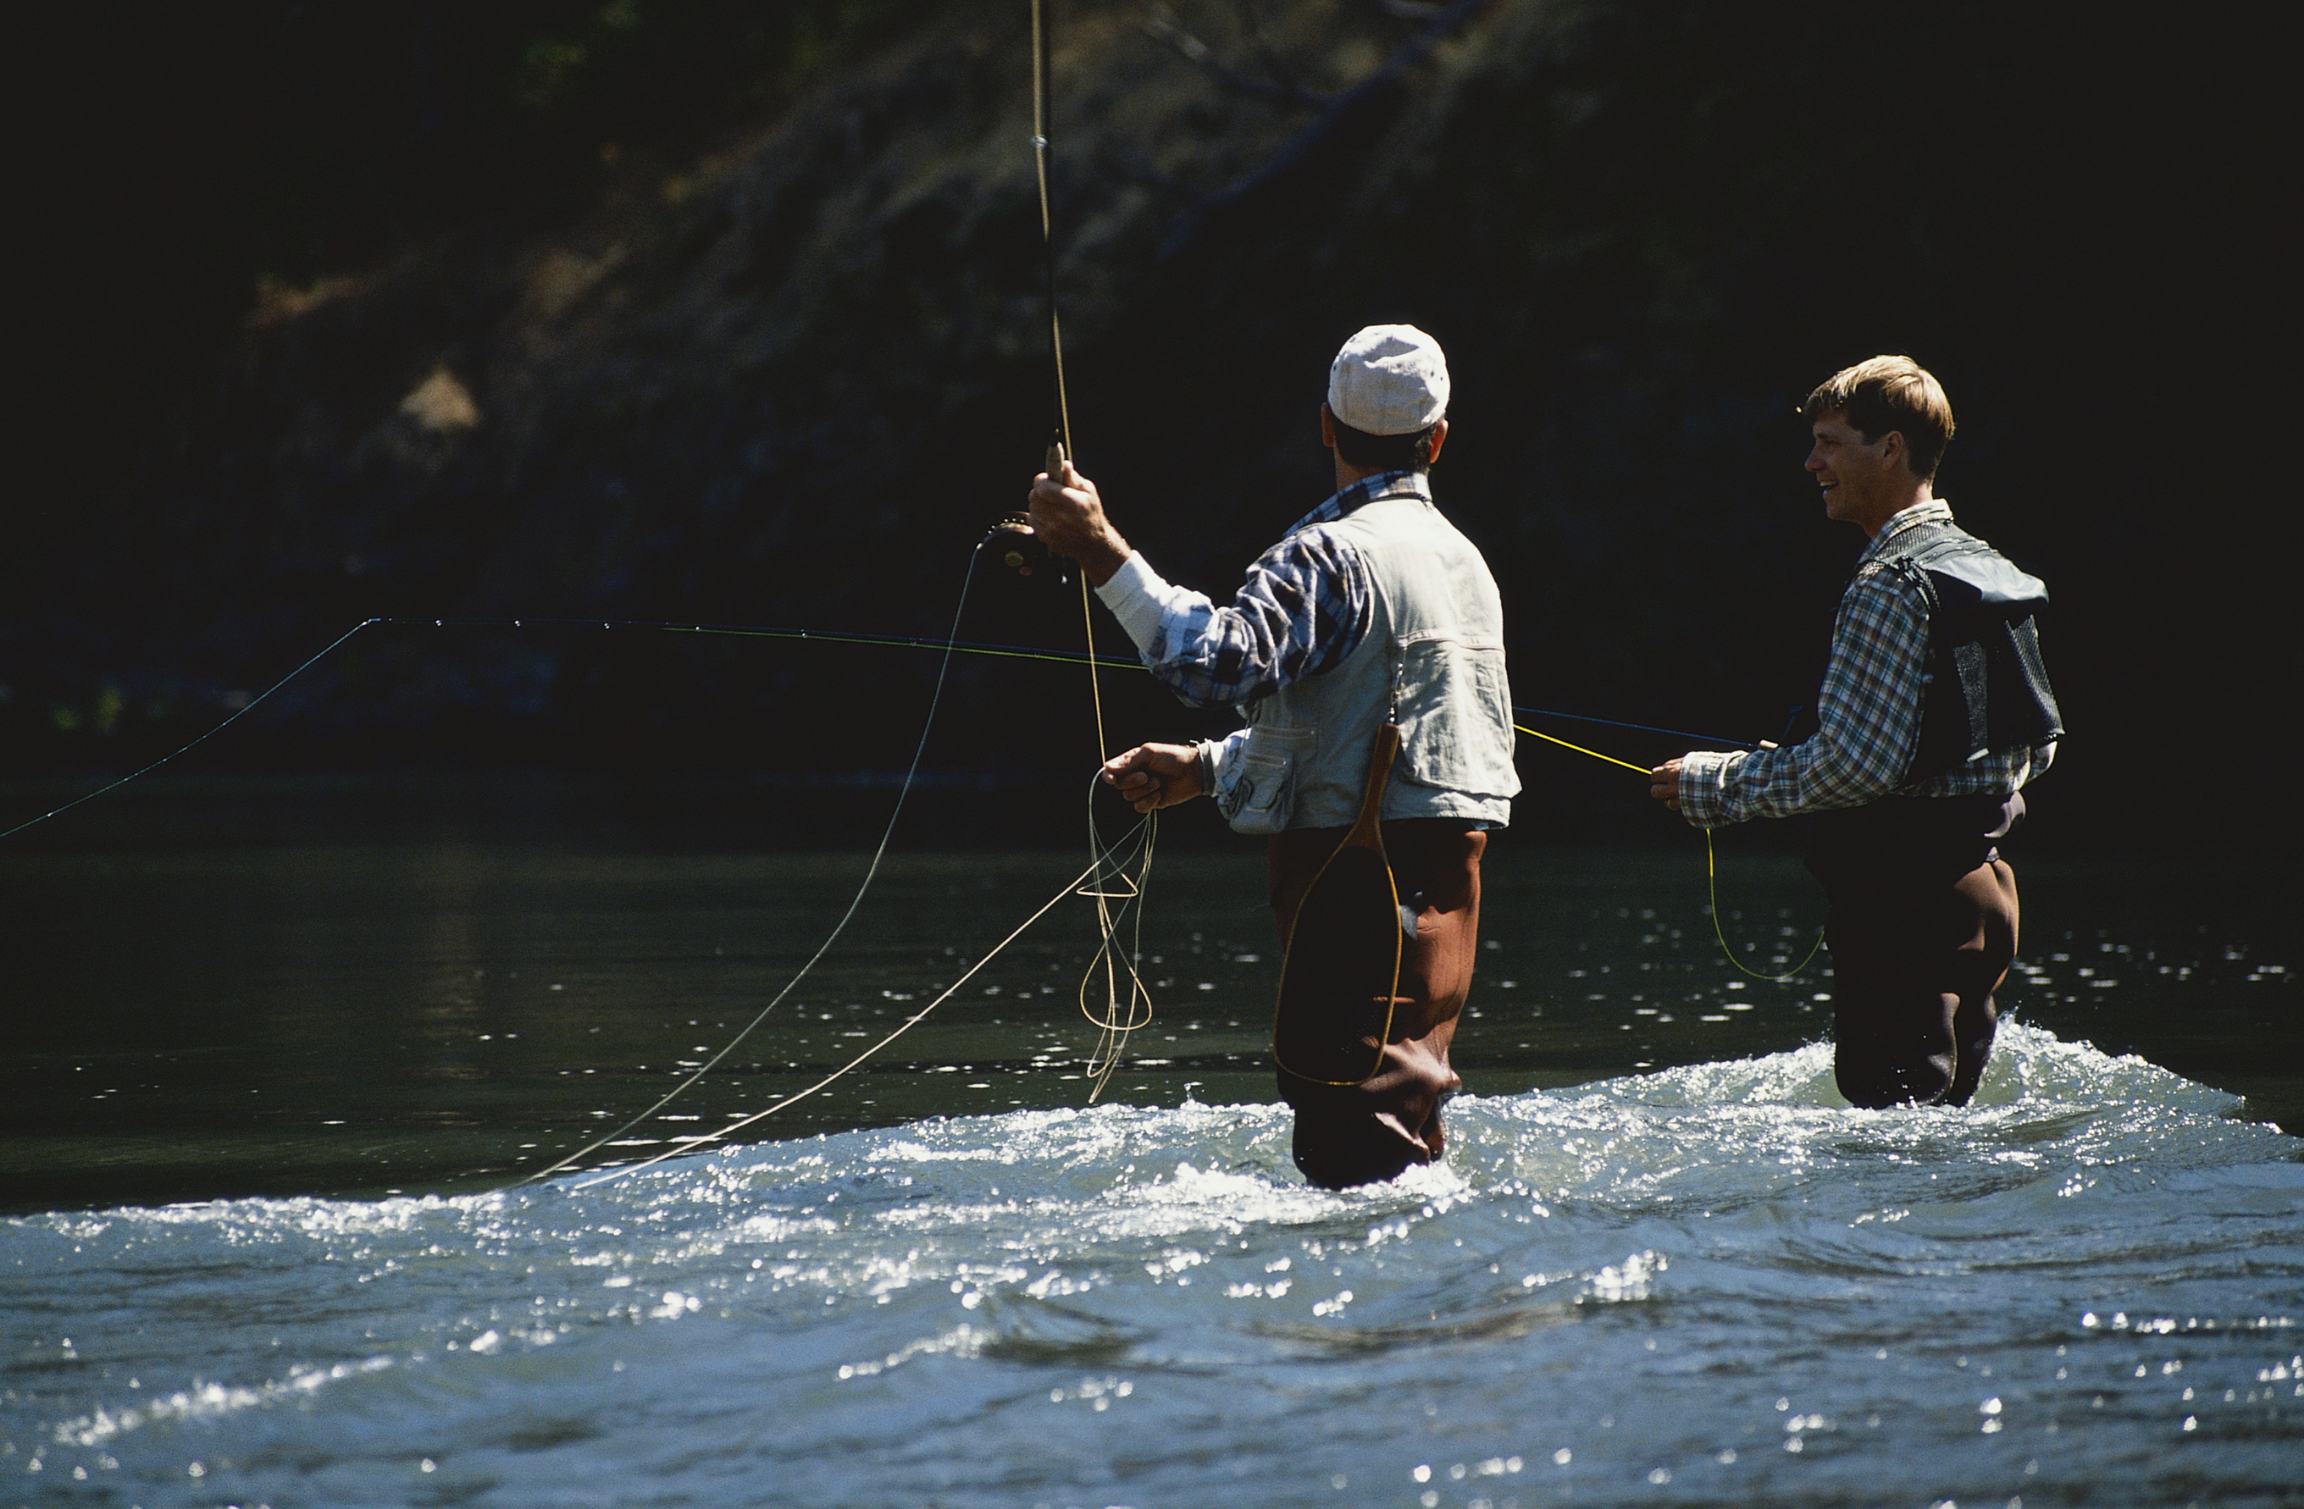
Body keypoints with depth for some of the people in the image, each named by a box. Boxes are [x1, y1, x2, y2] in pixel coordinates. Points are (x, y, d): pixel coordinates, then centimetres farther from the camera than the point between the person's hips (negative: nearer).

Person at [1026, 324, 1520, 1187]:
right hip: (1446, 858, 9)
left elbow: (1221, 660, -29)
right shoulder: (1460, 558, 17)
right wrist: (1208, 768, 19)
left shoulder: (1329, 555, -13)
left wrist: (1102, 555, -27)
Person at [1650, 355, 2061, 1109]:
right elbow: (2036, 749, 20)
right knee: (1945, 1106, 15)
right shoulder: (1992, 571, 14)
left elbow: (1853, 762, -21)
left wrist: (1717, 782, -11)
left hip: (1902, 891, -10)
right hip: (1983, 878, 10)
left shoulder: (1889, 586, -15)